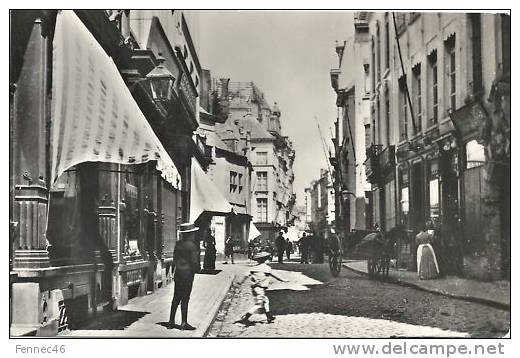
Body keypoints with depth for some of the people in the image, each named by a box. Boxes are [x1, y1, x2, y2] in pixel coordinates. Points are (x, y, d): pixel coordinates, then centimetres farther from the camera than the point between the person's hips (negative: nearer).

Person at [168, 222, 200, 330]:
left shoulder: (178, 244, 6)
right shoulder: (192, 245, -14)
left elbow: (175, 258, 9)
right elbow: (194, 262, -14)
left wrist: (176, 268, 13)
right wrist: (197, 269, 4)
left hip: (178, 273, 7)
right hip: (188, 274, -7)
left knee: (176, 298, 13)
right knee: (185, 299, -2)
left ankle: (171, 321, 16)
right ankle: (184, 323, 3)